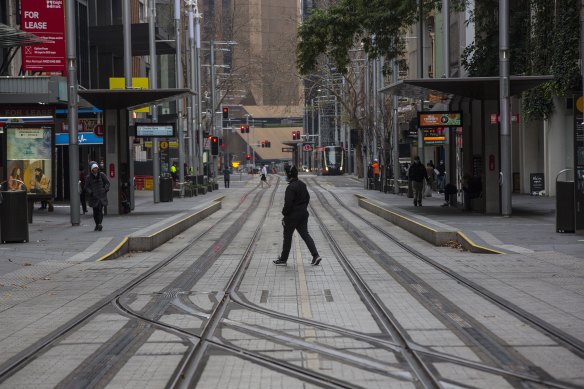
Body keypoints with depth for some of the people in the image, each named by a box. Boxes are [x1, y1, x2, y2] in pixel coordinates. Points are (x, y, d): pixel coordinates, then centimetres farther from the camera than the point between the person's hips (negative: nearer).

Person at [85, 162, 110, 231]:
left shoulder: (102, 175, 5)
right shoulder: (89, 178, 3)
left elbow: (107, 182, 11)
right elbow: (86, 187, 4)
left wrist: (106, 189, -5)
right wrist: (90, 192, -12)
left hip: (102, 195, -1)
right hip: (94, 196, 1)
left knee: (100, 209, -17)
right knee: (95, 211, 4)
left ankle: (99, 224, -23)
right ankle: (97, 225, 18)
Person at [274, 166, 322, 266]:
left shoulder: (291, 187, -21)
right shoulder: (302, 185, 7)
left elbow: (288, 203, -23)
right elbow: (307, 198, 17)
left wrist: (284, 215, -13)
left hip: (293, 216, -8)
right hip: (303, 214, 8)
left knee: (287, 237, 5)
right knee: (305, 235, 10)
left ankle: (283, 259, 15)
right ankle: (315, 255, -2)